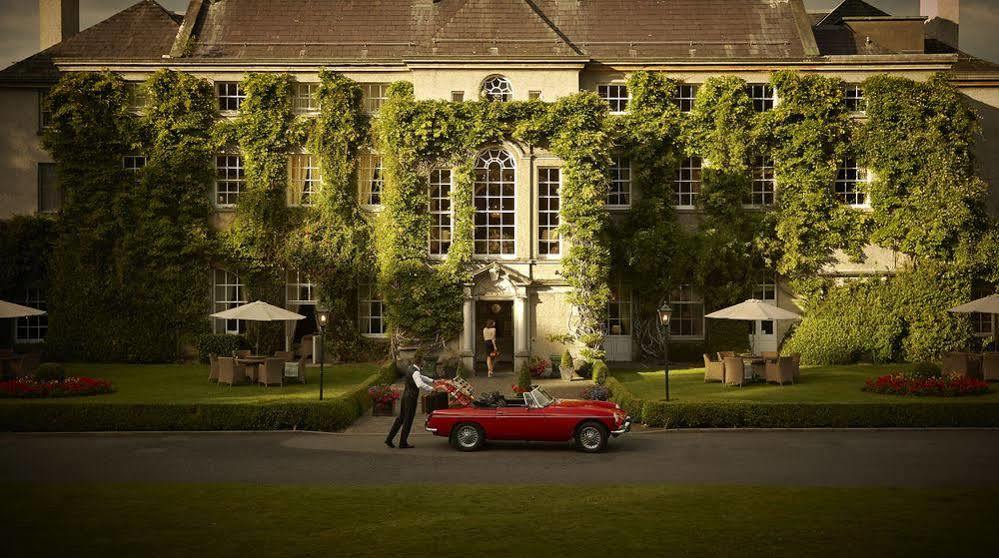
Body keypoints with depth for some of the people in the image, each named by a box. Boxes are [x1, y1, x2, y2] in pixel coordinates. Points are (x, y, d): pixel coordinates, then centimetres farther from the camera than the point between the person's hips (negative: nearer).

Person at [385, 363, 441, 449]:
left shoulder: (411, 368, 9)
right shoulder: (415, 372, -21)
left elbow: (421, 377, 25)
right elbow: (421, 385, -35)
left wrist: (432, 381, 20)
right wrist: (432, 389, -27)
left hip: (405, 396, 9)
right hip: (411, 398, -9)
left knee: (400, 418, 15)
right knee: (408, 420, 1)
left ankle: (389, 439, 17)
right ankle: (402, 443, 9)